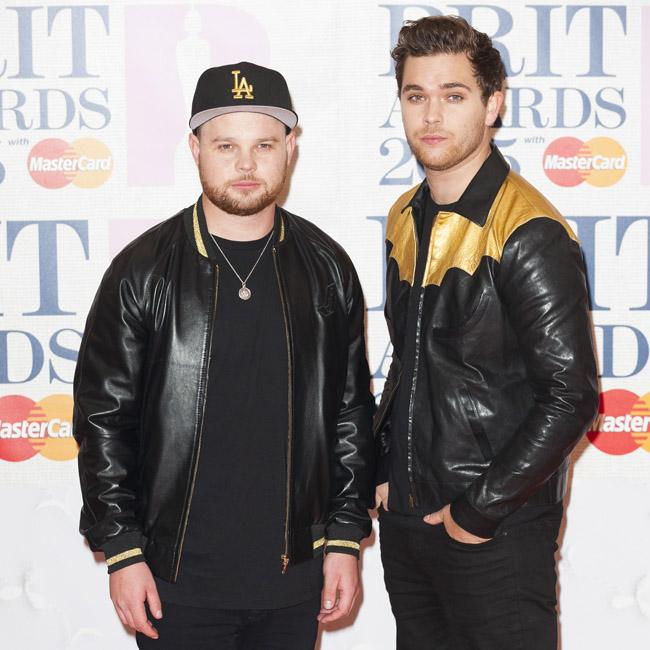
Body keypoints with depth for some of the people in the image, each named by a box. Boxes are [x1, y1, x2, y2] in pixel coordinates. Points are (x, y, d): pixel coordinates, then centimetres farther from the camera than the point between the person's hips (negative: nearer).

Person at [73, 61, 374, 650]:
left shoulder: (327, 268, 2)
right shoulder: (144, 271, -5)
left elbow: (352, 412, 7)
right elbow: (102, 418, -2)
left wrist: (346, 537, 4)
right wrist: (122, 551, -5)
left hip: (294, 574, 2)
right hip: (177, 577, -2)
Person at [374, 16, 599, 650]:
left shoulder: (529, 234, -17)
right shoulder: (407, 217, 8)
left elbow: (571, 396, -20)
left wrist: (478, 510, -16)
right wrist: (384, 472, 9)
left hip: (496, 534, -7)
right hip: (404, 520, 7)